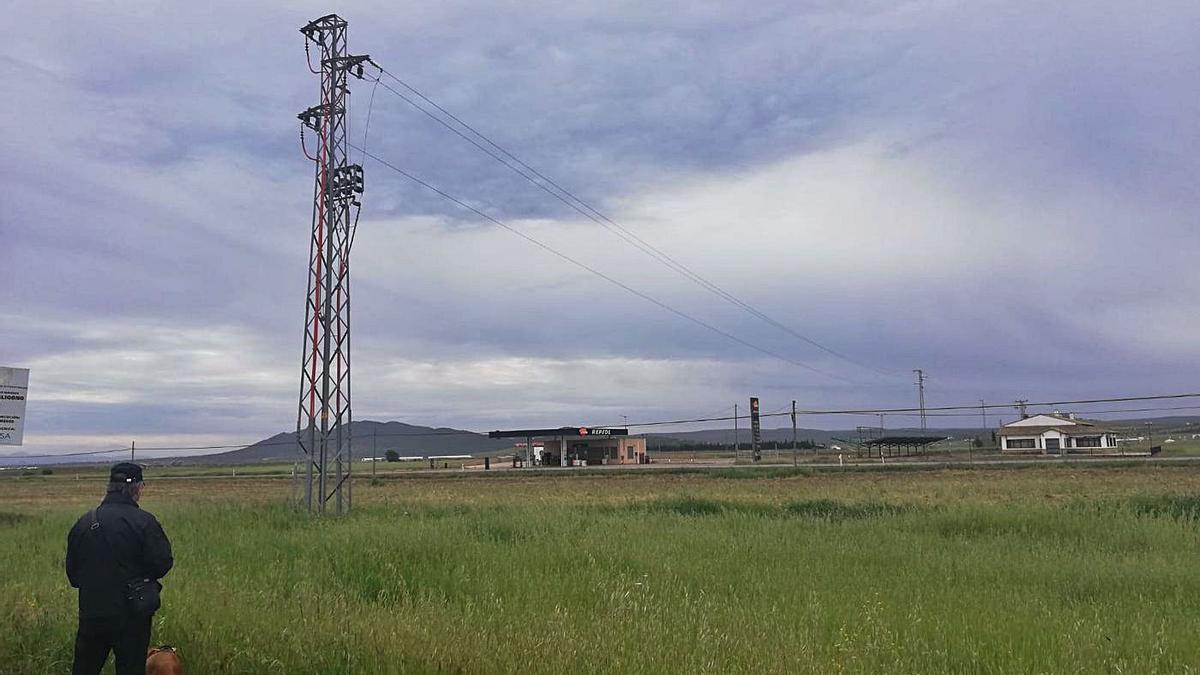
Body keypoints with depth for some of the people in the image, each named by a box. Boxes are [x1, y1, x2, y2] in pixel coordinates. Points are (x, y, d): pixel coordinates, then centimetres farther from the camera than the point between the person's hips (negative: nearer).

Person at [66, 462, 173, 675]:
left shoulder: (84, 522, 0)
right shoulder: (143, 522, -16)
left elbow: (72, 571, 7)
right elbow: (162, 564, -17)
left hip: (91, 615, 4)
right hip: (131, 617, -4)